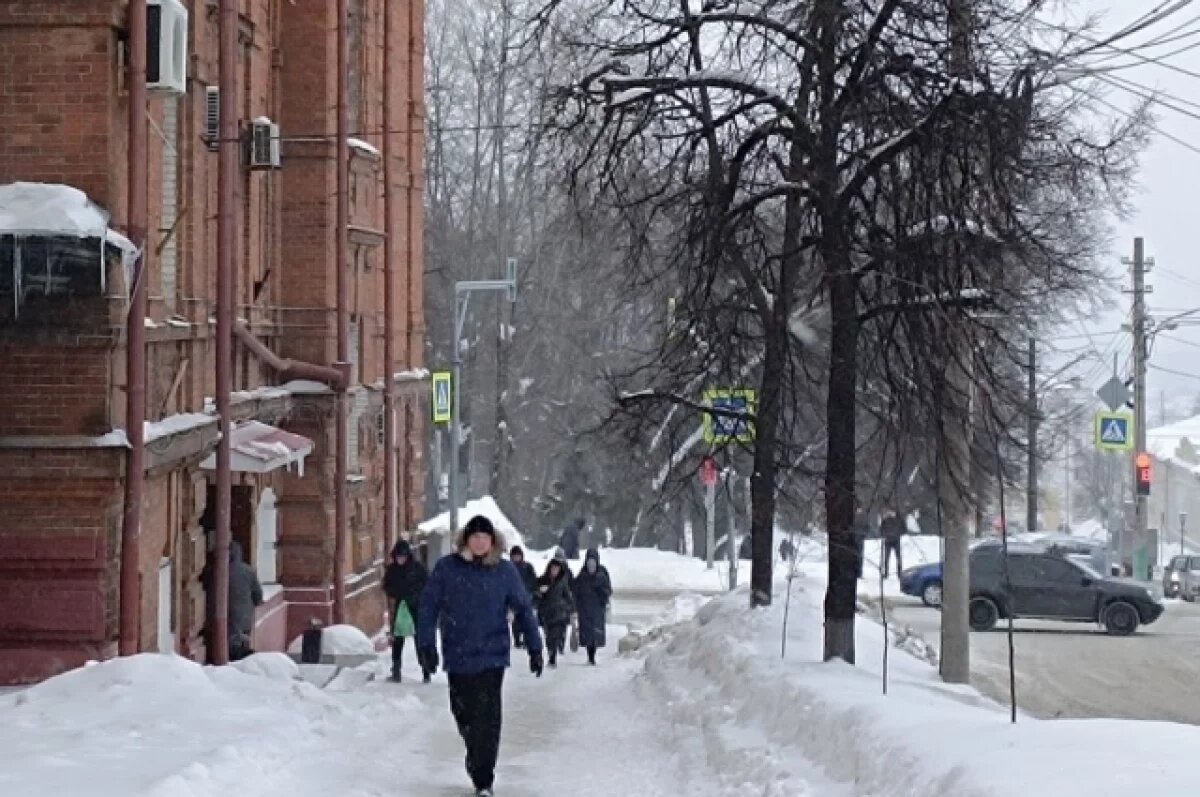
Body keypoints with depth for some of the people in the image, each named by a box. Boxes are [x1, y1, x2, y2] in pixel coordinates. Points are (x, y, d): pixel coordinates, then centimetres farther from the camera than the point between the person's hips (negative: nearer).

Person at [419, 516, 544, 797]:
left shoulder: (505, 571, -1)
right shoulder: (446, 568, -3)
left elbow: (524, 609, 4)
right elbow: (428, 607, 0)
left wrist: (535, 647, 2)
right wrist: (428, 644, -7)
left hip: (491, 657, -1)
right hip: (457, 657, 1)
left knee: (487, 719, -7)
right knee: (464, 715, 11)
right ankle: (477, 759, 37)